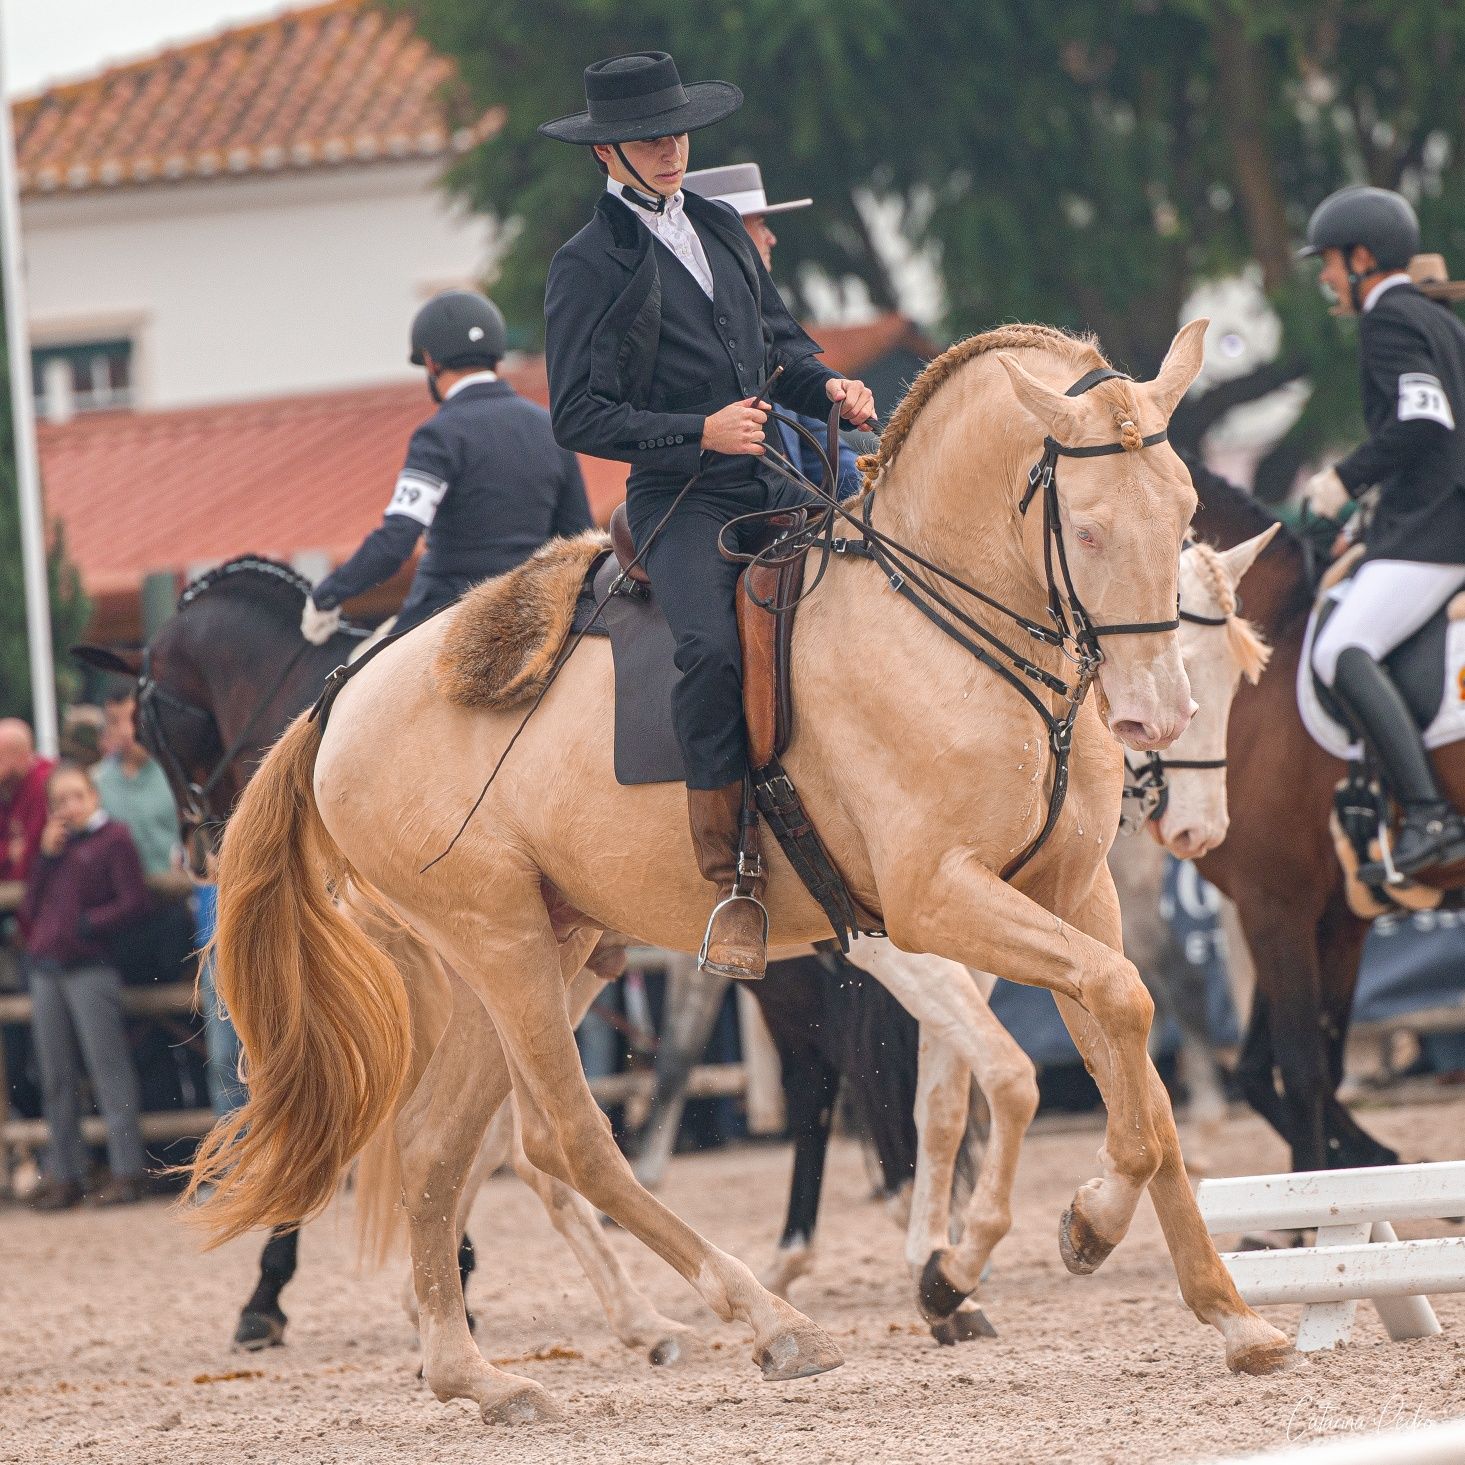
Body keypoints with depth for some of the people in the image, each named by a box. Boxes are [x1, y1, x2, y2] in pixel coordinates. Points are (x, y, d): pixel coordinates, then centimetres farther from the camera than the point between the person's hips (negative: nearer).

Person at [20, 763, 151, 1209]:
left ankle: (126, 1170, -8)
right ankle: (63, 1174, 11)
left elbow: (134, 902, -8)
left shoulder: (113, 838, -1)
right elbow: (32, 906, 13)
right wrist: (45, 856, 3)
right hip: (44, 968, 7)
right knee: (55, 1076, 7)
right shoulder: (55, 843, 18)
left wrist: (86, 924, -14)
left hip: (89, 967, -7)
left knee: (108, 1067, -8)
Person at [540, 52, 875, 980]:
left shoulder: (722, 229, 17)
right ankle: (732, 884, -21)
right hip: (679, 496, -6)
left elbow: (781, 344, 24)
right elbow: (579, 417, -6)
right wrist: (700, 434, -15)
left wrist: (829, 389, 2)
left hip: (771, 483, 6)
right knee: (712, 647, -29)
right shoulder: (589, 265, -1)